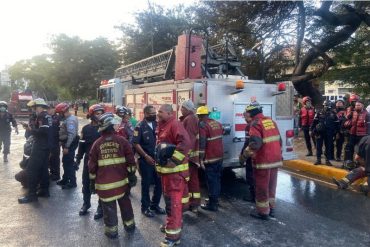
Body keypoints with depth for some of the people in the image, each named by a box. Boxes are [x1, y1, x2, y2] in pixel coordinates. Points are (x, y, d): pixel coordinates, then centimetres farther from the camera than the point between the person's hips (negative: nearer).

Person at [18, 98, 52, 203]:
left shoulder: (42, 116, -14)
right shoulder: (48, 116, 15)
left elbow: (43, 131, -24)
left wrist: (31, 130, -13)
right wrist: (32, 129, 9)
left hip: (40, 147, -10)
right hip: (45, 146, 10)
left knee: (32, 169, -7)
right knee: (43, 168, 14)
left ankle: (31, 194, -4)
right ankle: (44, 190, 21)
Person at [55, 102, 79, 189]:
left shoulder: (70, 120, -21)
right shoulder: (68, 118, 13)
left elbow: (72, 134, -28)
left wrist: (66, 146, -27)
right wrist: (64, 144, 18)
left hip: (70, 144, -11)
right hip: (68, 143, 11)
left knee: (69, 163, -5)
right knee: (65, 161, 19)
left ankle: (72, 182, 3)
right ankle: (65, 179, 32)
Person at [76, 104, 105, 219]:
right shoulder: (86, 128, 3)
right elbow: (82, 144, 6)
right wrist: (78, 158, 5)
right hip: (88, 160, 3)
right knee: (86, 183, 13)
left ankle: (100, 207, 18)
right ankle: (86, 204, 33)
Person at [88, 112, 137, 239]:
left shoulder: (97, 143, -2)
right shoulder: (122, 140, -5)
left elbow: (92, 164, 3)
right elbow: (130, 160, -5)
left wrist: (92, 180, 13)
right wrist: (132, 175, 4)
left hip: (104, 182, -1)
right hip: (121, 180, 1)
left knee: (109, 206, 10)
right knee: (125, 202, 18)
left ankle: (112, 230, 19)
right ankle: (129, 224, 32)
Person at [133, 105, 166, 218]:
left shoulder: (157, 125, 5)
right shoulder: (140, 126, -9)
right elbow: (135, 144, -12)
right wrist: (146, 156, -16)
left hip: (158, 159, 5)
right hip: (146, 160, -5)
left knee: (159, 183, 10)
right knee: (146, 184, 7)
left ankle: (155, 205, 28)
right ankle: (145, 207, 22)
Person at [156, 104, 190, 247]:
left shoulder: (174, 124, -17)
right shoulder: (162, 126, 14)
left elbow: (185, 143, -31)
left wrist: (173, 160, -26)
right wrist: (160, 162, 20)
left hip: (175, 170, -10)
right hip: (165, 169, 10)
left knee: (173, 201, -4)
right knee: (168, 198, 21)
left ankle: (173, 235, 5)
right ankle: (172, 224, 39)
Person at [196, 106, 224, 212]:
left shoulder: (202, 125, -13)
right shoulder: (217, 123, 12)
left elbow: (202, 143, -19)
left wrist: (201, 158, -16)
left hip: (210, 158, -8)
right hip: (219, 156, 8)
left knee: (211, 180, -1)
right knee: (217, 178, 18)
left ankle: (212, 204, 6)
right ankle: (215, 199, 31)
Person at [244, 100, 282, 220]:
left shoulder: (256, 123, -14)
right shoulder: (271, 121, 11)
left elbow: (255, 143, -26)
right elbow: (279, 140, 16)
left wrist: (247, 152, -11)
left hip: (263, 161, -8)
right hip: (275, 159, 8)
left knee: (262, 187, 5)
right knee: (271, 185, 19)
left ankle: (263, 212, 15)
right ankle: (271, 208, 31)